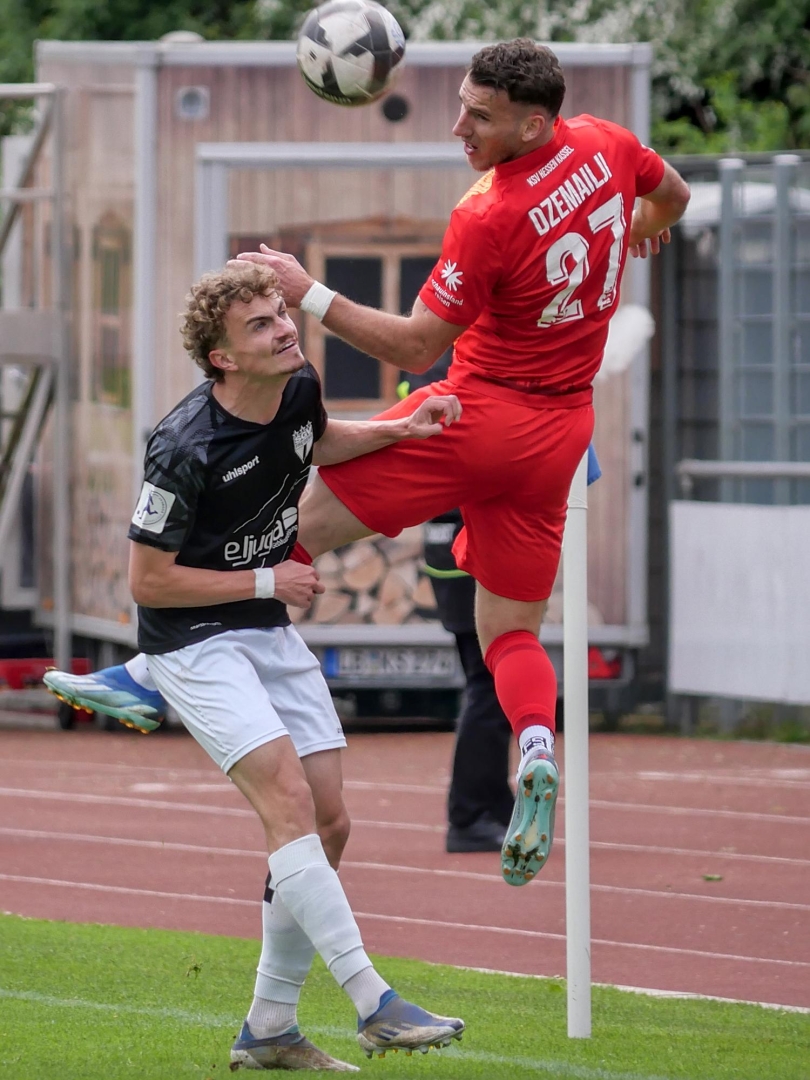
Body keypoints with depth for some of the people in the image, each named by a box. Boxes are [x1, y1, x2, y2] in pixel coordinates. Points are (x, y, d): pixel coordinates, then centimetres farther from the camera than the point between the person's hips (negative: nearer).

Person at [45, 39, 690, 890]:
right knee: (510, 635, 12)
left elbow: (414, 348, -15)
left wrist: (309, 295, -13)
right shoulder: (606, 145, -2)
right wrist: (643, 234, 44)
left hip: (477, 413, -7)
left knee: (295, 525, 2)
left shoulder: (489, 219, -22)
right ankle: (536, 750, -17)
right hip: (561, 431, 7)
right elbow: (672, 194, 22)